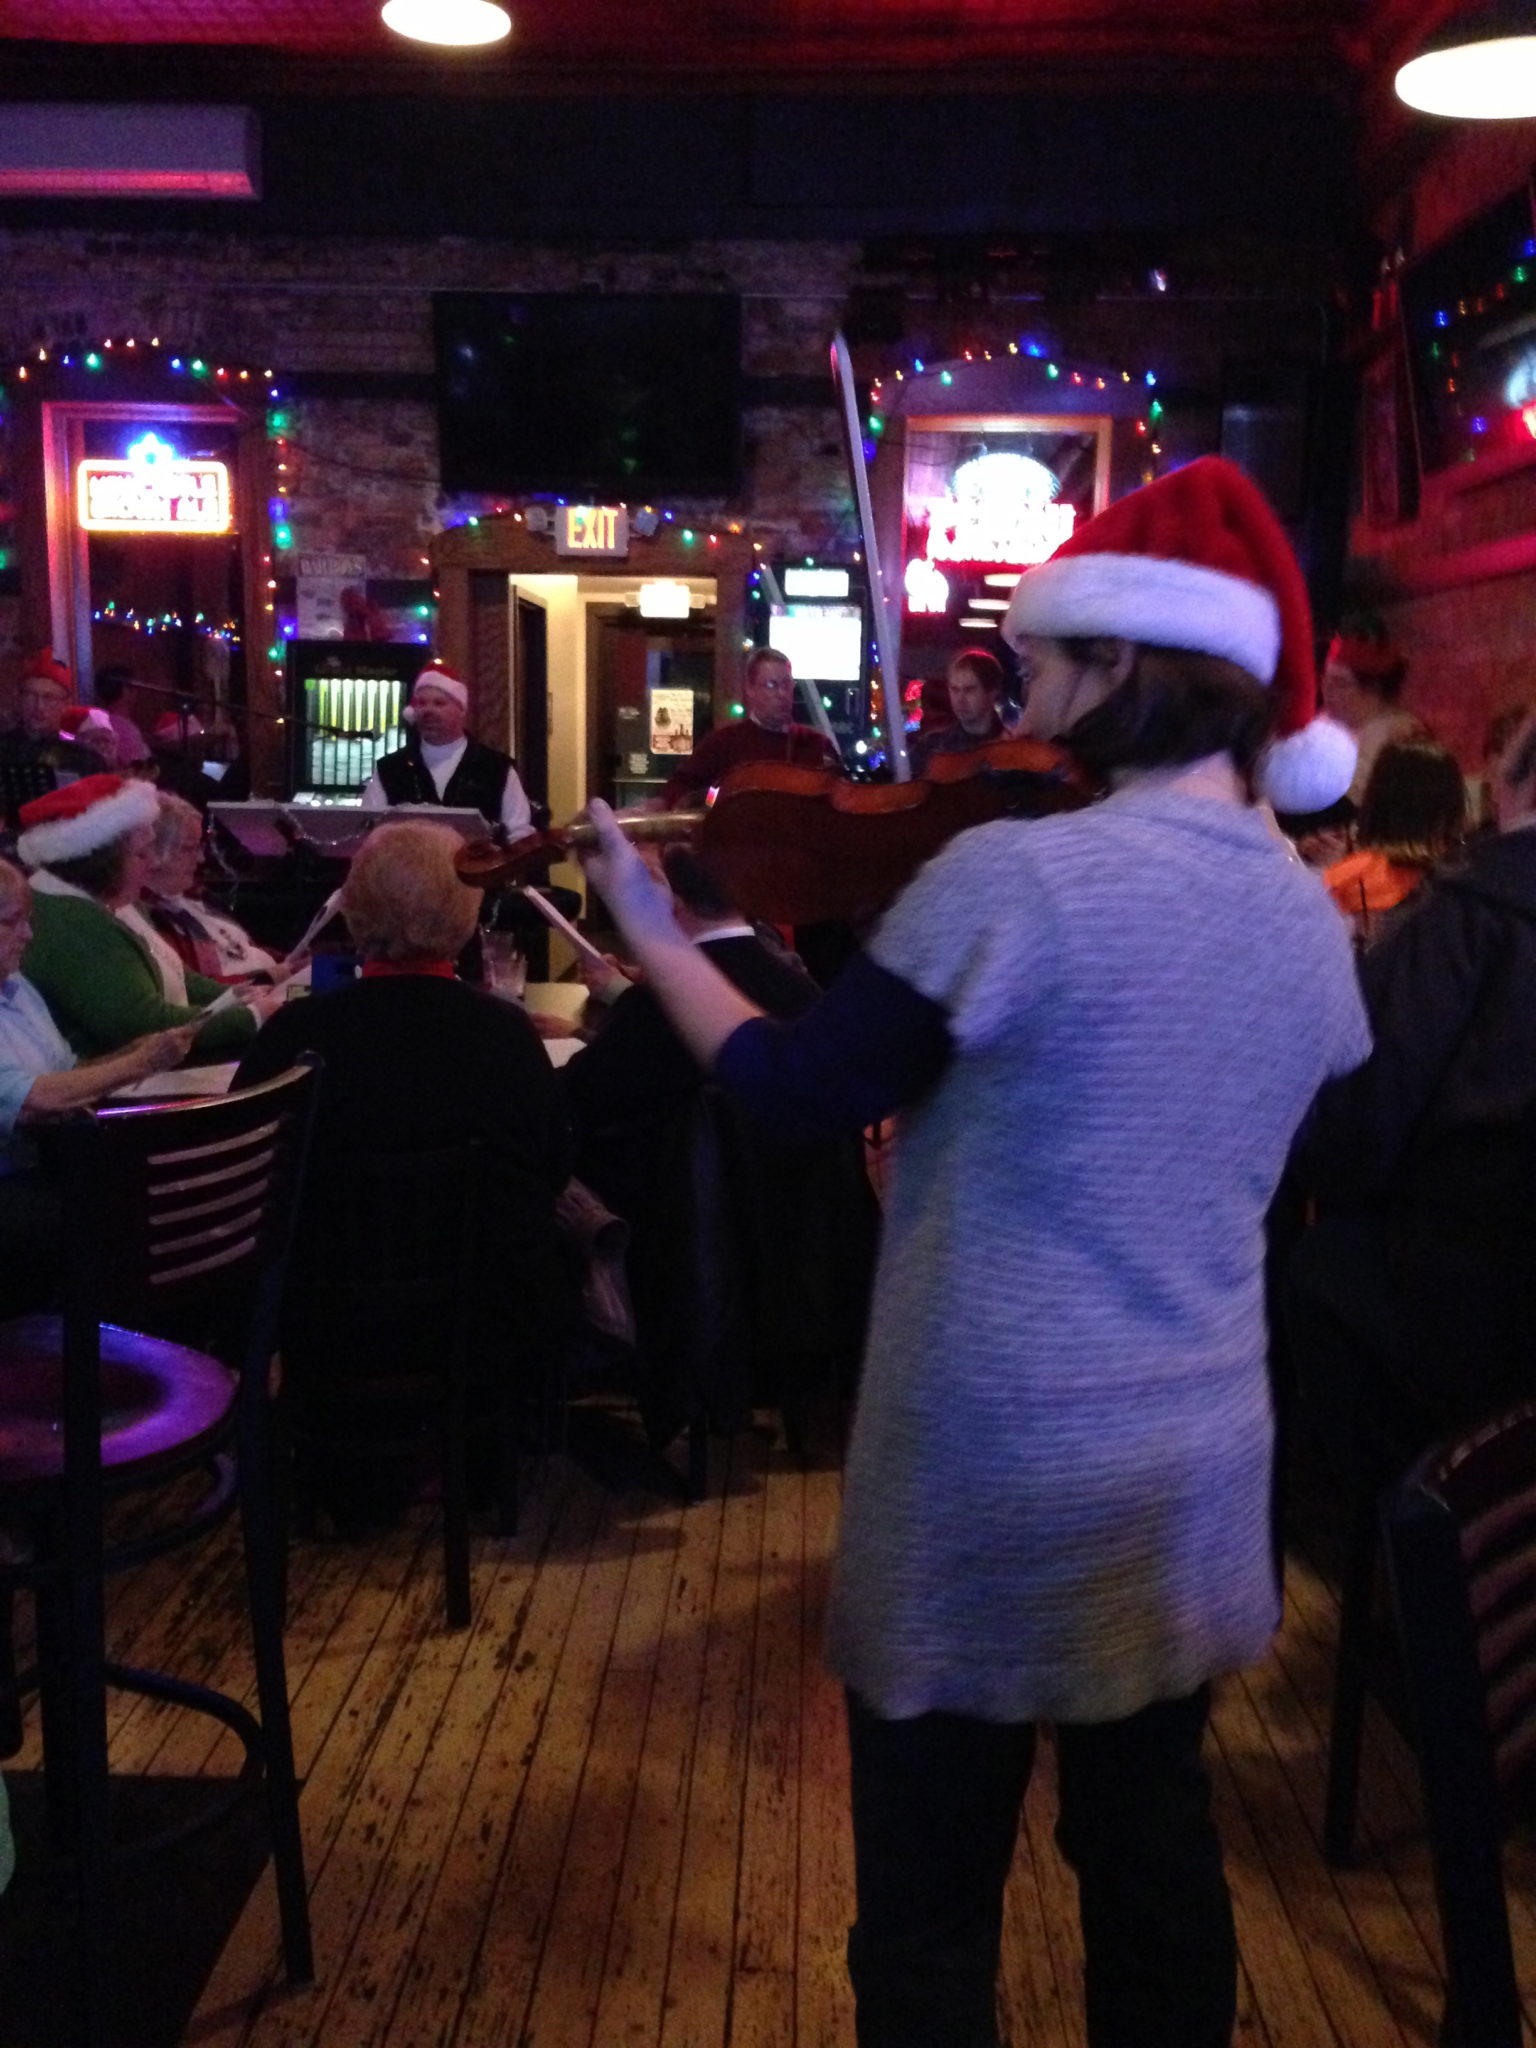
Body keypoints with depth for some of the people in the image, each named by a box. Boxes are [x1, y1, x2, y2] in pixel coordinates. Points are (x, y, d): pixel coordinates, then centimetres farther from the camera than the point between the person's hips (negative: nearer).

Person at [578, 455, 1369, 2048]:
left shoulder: (1012, 875, -20)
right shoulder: (1308, 920, 1)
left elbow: (796, 1094, -11)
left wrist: (646, 927, 3)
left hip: (993, 1465, -6)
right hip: (1195, 1461, 7)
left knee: (929, 1900, 12)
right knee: (1153, 1854, 24)